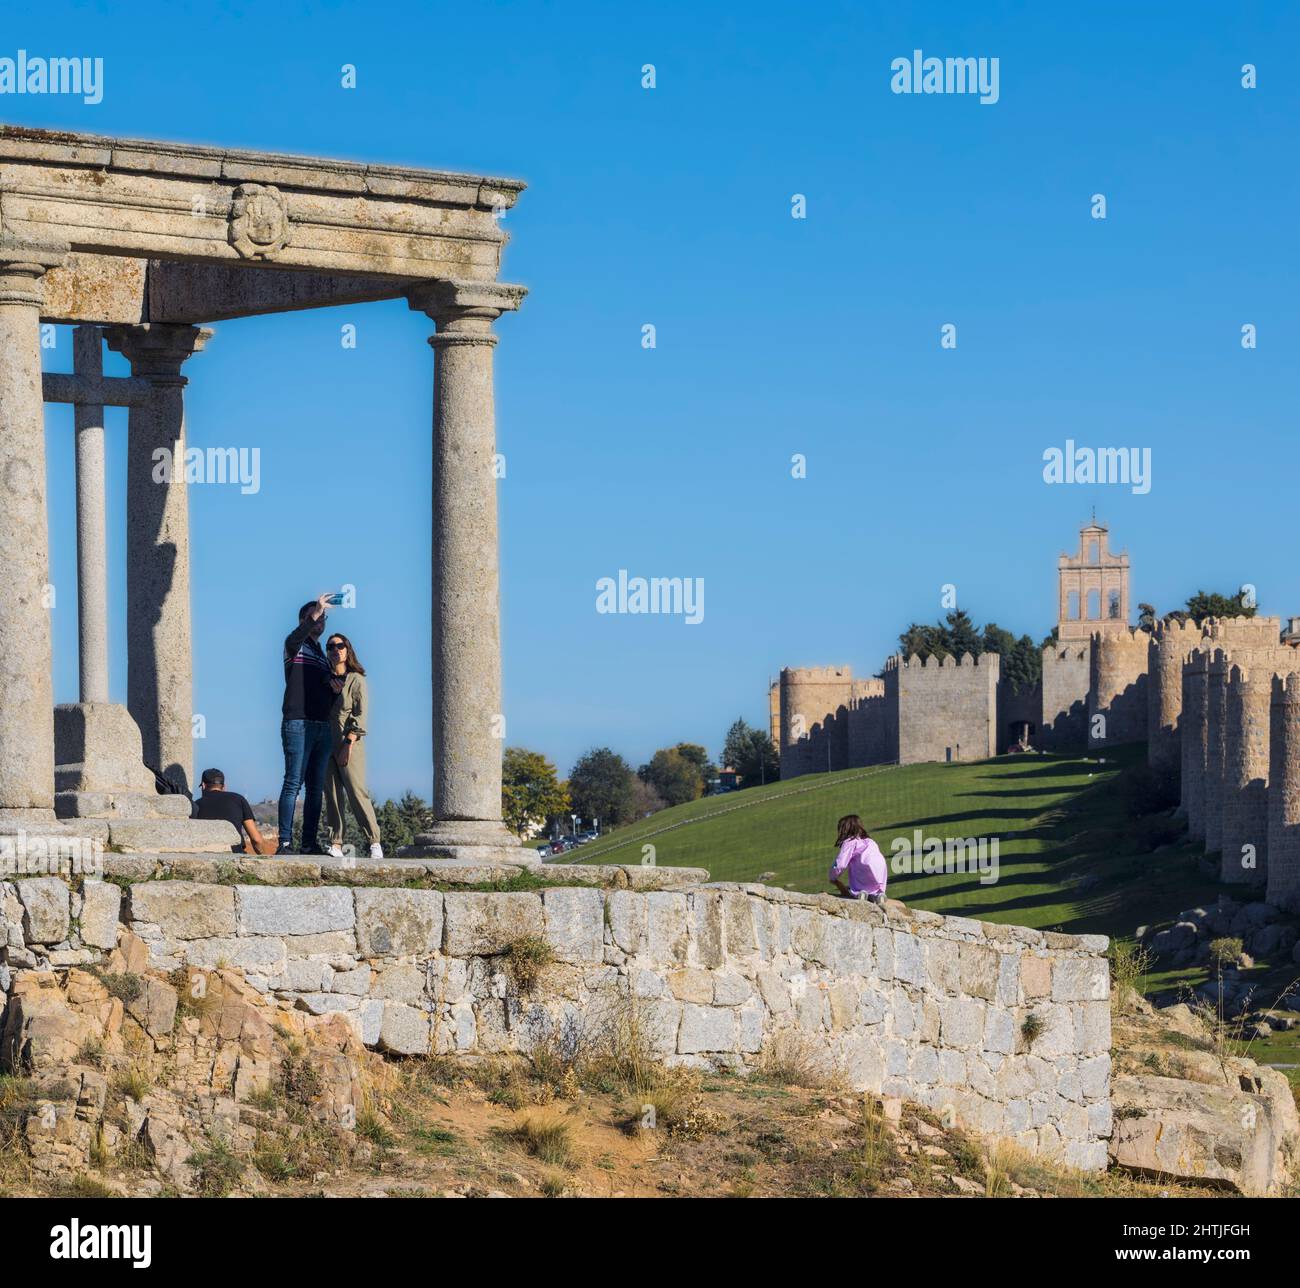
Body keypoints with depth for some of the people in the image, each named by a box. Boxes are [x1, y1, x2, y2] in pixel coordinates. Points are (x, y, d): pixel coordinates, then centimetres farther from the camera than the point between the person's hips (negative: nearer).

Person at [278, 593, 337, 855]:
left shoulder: (322, 655, 25)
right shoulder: (296, 646, 4)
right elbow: (295, 638, -22)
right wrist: (316, 612, -29)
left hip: (322, 726, 7)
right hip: (298, 724, -7)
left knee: (316, 788, 4)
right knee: (293, 783, -12)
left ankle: (310, 842, 4)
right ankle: (285, 841, -15)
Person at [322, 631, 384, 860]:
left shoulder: (356, 680, 0)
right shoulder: (326, 681, 14)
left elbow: (360, 715, -6)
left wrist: (348, 745, -13)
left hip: (349, 743, -5)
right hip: (328, 744, 5)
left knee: (356, 792, -10)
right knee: (332, 795, 0)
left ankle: (374, 842, -6)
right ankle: (335, 844, -2)